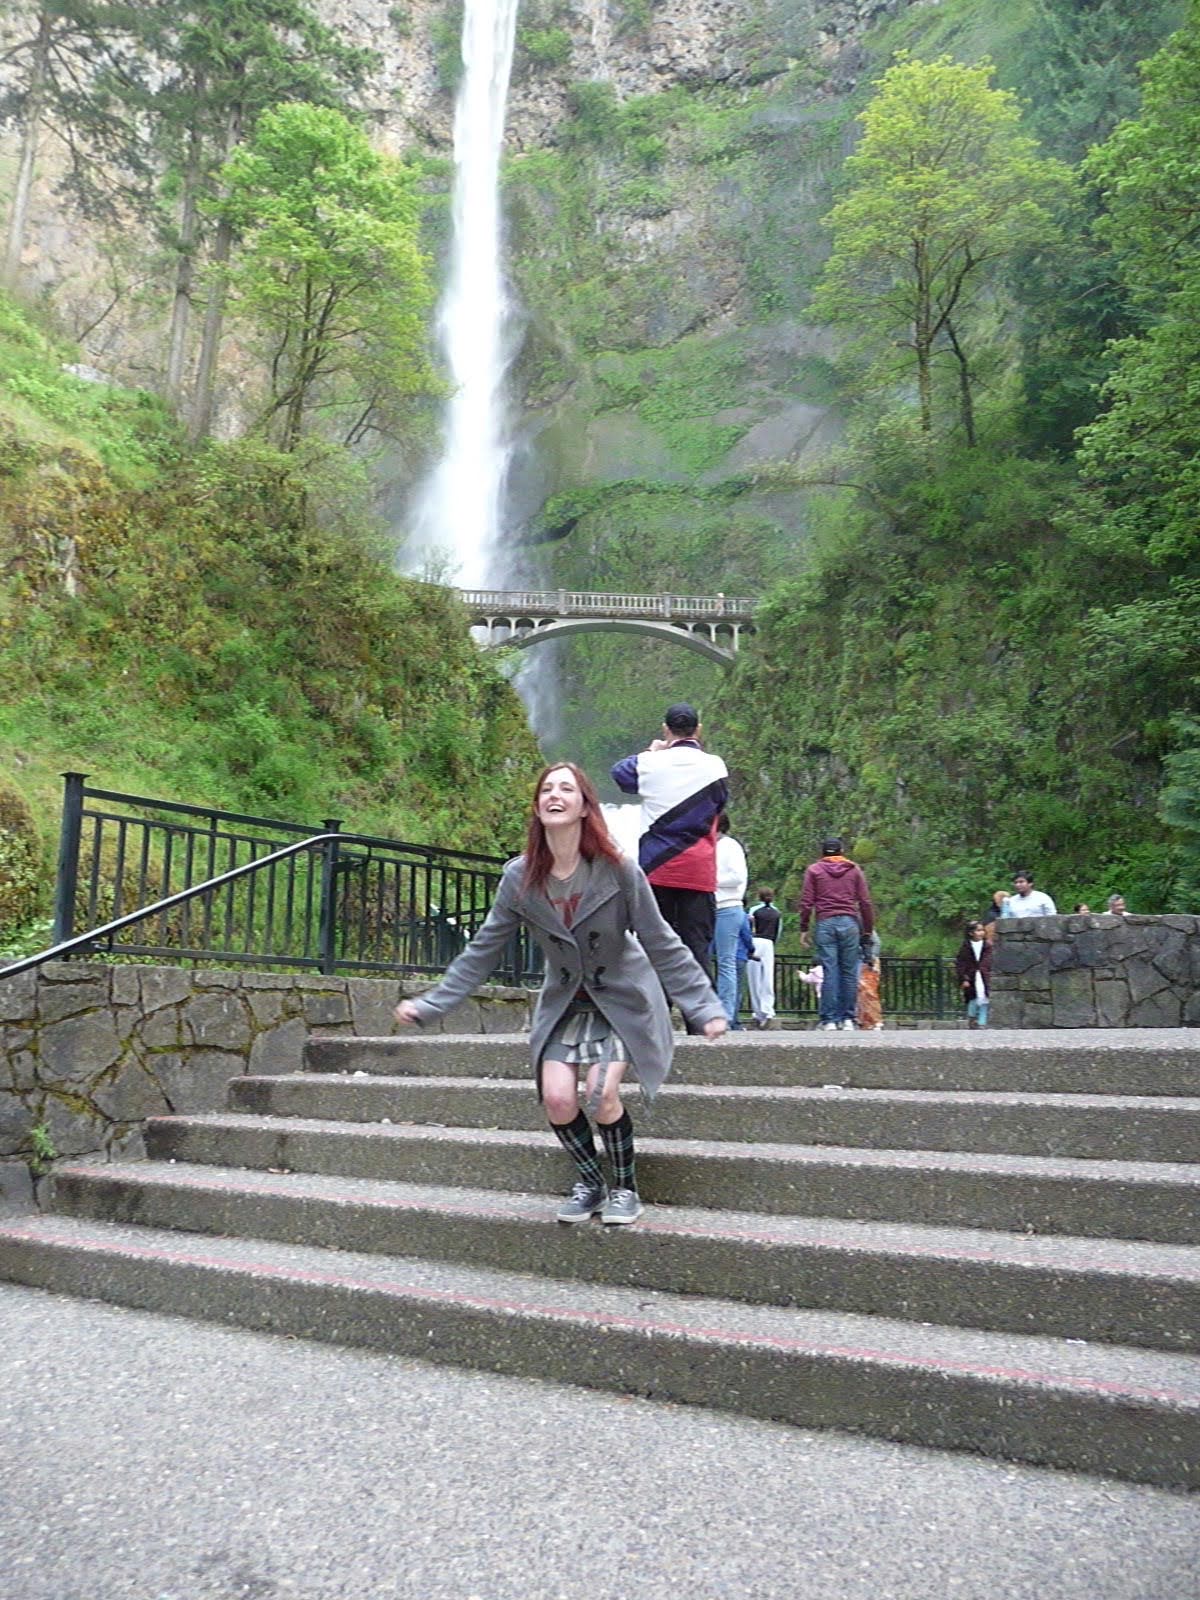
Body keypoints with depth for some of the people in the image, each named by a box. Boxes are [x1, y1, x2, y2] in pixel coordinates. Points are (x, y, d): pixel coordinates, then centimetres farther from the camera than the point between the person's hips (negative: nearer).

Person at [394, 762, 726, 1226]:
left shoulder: (618, 870, -19)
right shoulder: (520, 877, -11)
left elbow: (662, 945, -14)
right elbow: (482, 950, -3)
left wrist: (704, 1007, -20)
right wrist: (430, 1004, -5)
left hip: (622, 1001, -3)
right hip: (563, 1003, 3)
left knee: (602, 1095, -19)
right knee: (557, 1098, -12)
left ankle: (624, 1187, 8)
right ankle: (589, 1182, 16)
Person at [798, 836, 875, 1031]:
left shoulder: (814, 869, 9)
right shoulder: (854, 869, 12)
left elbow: (806, 902, 3)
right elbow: (865, 902, 8)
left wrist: (804, 928, 7)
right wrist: (868, 930, 14)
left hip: (824, 924, -1)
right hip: (849, 923, 1)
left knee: (830, 972, -2)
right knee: (849, 972, 5)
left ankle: (829, 1020, -4)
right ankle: (848, 1019, 4)